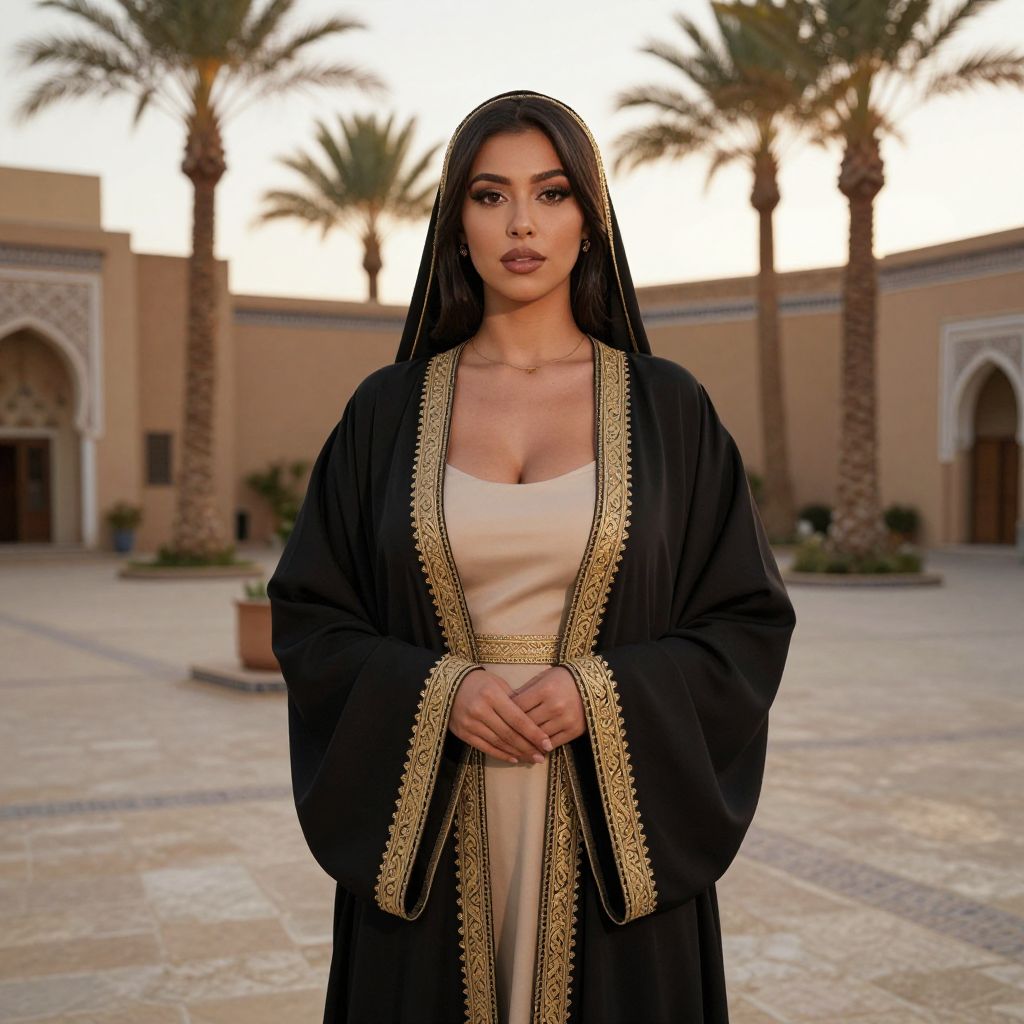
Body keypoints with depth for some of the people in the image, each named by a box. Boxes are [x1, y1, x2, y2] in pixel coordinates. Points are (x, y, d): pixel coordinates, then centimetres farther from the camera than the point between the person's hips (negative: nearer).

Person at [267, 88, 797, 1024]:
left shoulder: (669, 407, 1)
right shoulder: (387, 411, 3)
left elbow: (749, 623, 1)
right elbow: (309, 616, 4)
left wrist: (599, 694, -15)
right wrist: (439, 693, -14)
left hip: (610, 840, 0)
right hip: (429, 845, 1)